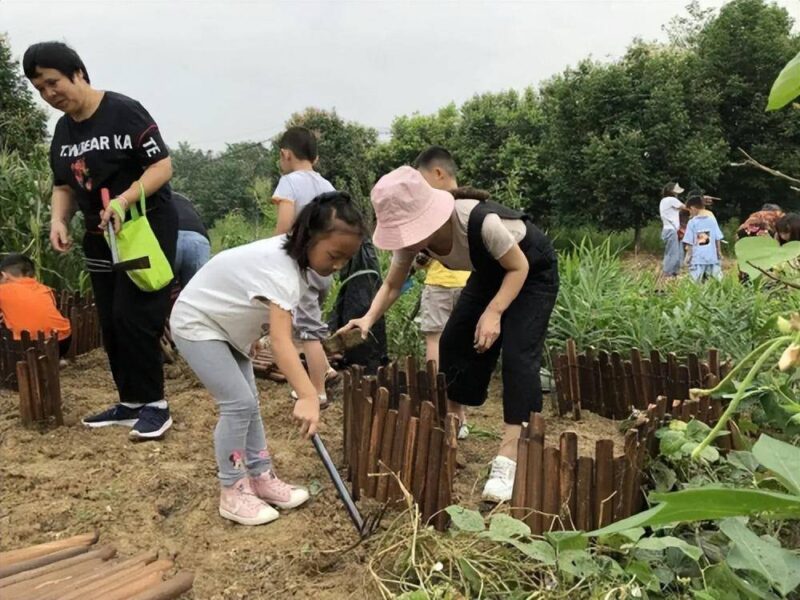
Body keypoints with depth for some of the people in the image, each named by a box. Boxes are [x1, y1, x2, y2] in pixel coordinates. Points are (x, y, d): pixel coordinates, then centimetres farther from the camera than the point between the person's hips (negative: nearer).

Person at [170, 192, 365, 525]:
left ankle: (261, 477, 18)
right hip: (196, 324, -9)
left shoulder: (294, 256, -6)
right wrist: (308, 396, -54)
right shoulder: (280, 269, -35)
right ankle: (233, 492, 0)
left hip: (225, 324, 9)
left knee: (249, 402, 9)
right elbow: (281, 342, -46)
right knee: (239, 403, -13)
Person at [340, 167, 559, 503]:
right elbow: (392, 285, -9)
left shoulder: (481, 222, -41)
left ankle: (509, 461, -17)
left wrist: (493, 312, -36)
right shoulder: (413, 235, -21)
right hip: (491, 271, 7)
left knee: (517, 355, -19)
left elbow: (519, 267, -25)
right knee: (454, 342, 2)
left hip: (533, 271, -6)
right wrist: (370, 318, -27)